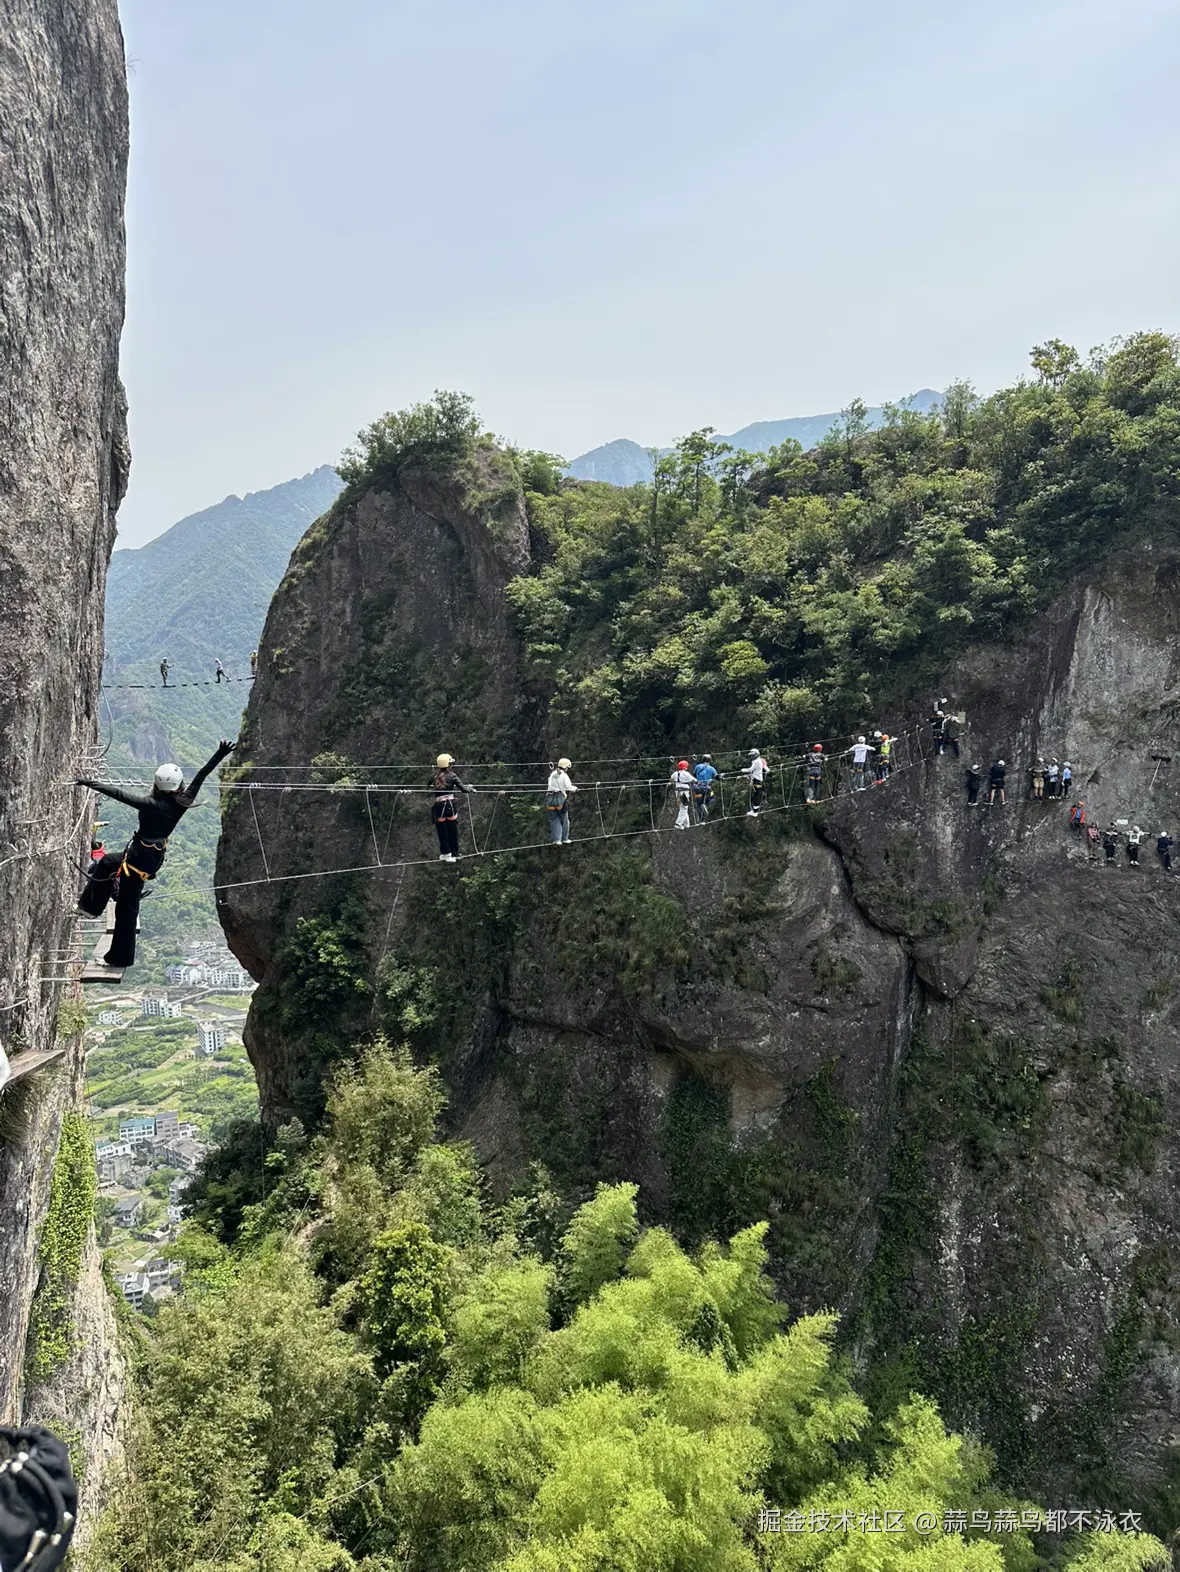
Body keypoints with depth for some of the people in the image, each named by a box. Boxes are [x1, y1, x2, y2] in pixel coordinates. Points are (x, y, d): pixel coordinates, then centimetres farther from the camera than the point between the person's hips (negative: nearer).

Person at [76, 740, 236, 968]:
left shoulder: (152, 804, -24)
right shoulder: (182, 803, -9)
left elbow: (120, 795, -24)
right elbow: (200, 776, -5)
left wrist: (91, 784, -19)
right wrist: (219, 755, -1)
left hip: (140, 857, -8)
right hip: (155, 857, 8)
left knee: (127, 908, 3)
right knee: (106, 863, 29)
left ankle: (122, 957, 11)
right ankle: (93, 907, 38)